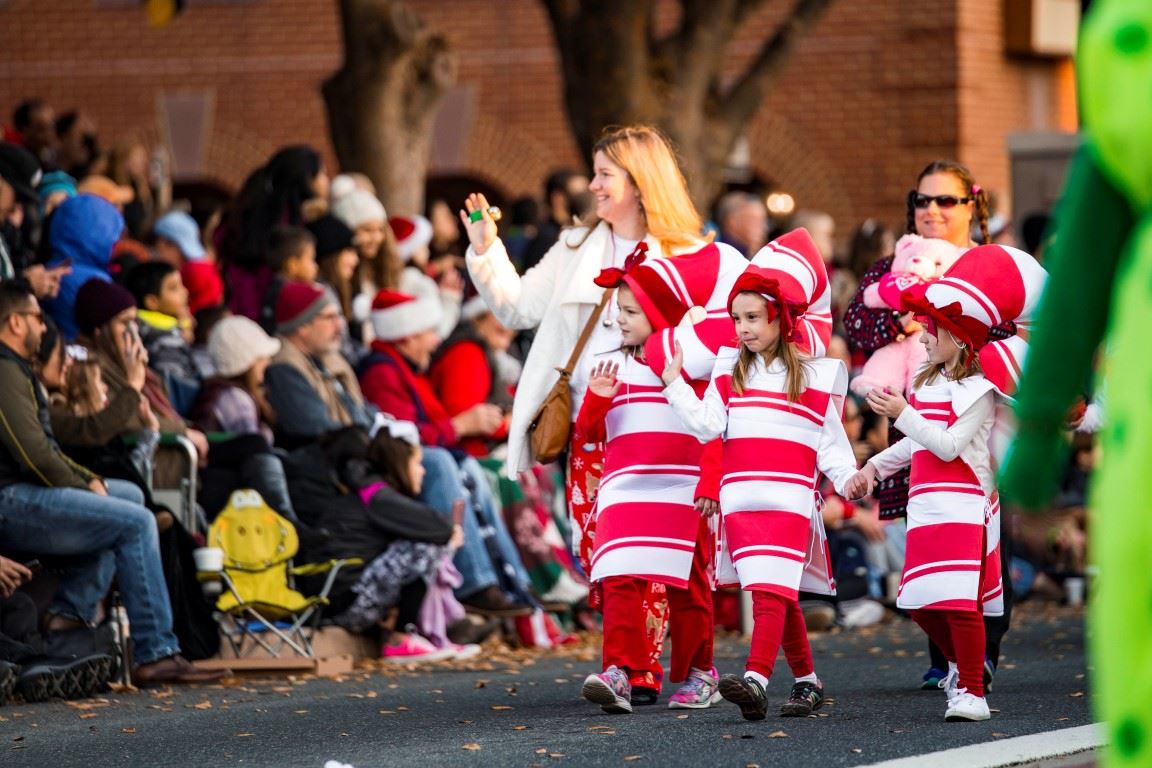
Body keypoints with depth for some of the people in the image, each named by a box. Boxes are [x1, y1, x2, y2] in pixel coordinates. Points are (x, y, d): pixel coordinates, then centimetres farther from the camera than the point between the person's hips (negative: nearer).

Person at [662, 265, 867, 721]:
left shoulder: (816, 377, 8)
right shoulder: (729, 371, 14)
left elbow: (830, 441, 8)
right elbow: (707, 425, 4)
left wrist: (847, 478, -7)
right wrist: (674, 385, -2)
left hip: (789, 499, -3)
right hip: (740, 499, 3)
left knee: (771, 593, -16)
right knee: (777, 597, 5)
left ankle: (755, 681, -29)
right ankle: (807, 681, 18)